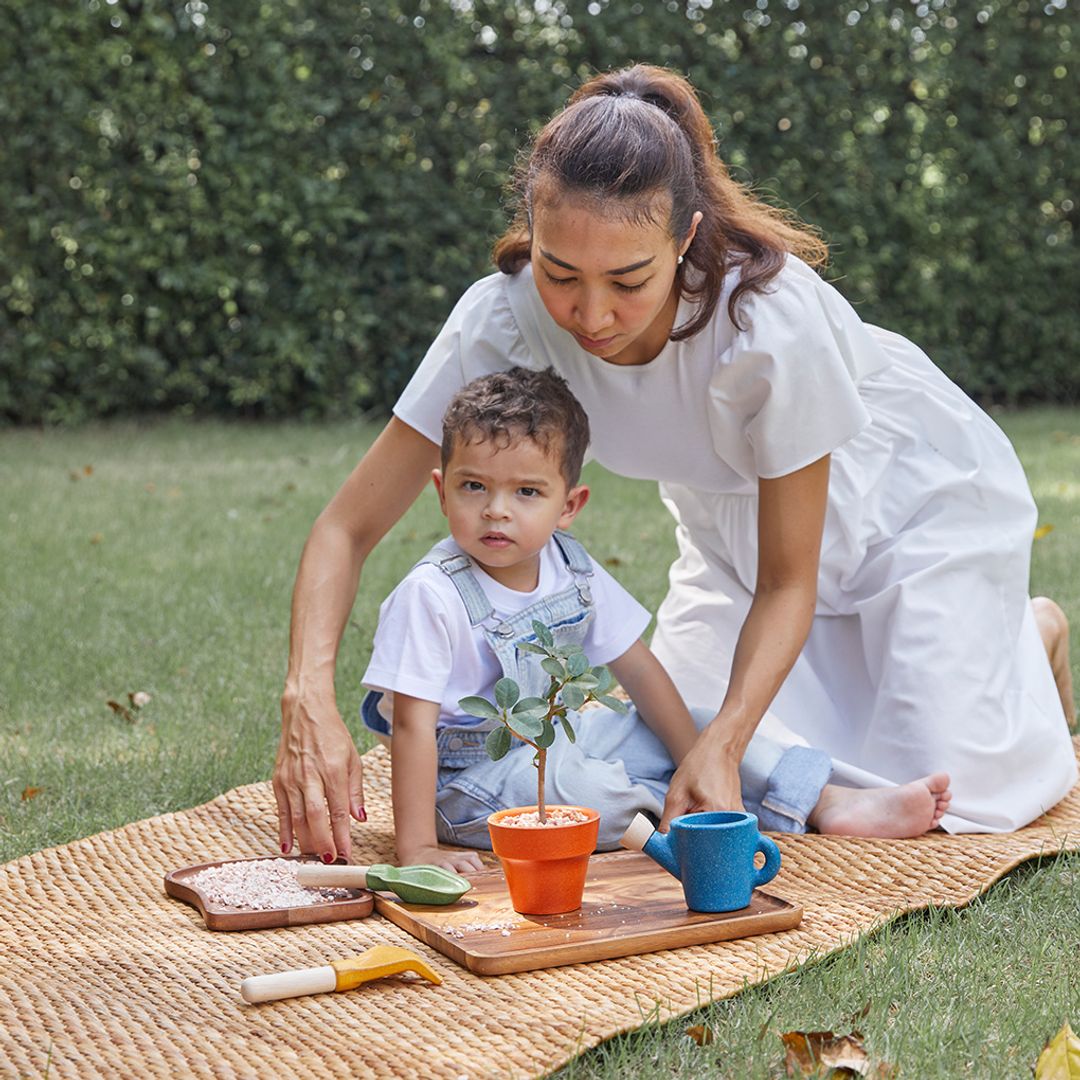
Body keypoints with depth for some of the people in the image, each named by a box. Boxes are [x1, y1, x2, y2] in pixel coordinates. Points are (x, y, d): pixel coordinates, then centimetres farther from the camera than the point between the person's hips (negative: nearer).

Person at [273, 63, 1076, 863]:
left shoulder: (774, 320, -40)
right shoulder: (505, 317, -30)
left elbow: (787, 581, -27)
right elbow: (350, 525, -26)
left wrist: (722, 744, -41)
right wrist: (309, 697, -42)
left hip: (918, 491, -4)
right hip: (735, 521, 4)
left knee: (942, 787, -12)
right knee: (672, 756, -5)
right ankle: (824, 659, 25)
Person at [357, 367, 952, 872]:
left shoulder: (572, 571, -5)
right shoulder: (431, 596, -25)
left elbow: (640, 672, 1)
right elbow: (413, 723, -26)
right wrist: (417, 848, -30)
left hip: (556, 737, 7)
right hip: (470, 775, -7)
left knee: (695, 723, 2)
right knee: (578, 784, -35)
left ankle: (829, 804, 5)